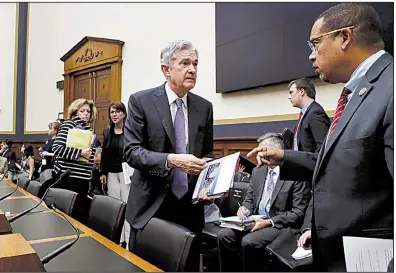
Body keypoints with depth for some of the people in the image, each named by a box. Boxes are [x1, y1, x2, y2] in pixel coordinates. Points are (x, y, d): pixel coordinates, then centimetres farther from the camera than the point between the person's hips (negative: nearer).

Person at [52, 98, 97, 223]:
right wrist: (80, 153, -21)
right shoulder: (69, 124, -5)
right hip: (67, 177, -7)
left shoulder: (89, 130, 14)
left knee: (81, 215, 10)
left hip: (83, 179, 7)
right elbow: (56, 147, -17)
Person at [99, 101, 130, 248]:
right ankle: (118, 240, 20)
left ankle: (129, 241, 5)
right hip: (112, 173, 6)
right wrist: (103, 172, 11)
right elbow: (104, 154, 15)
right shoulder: (107, 132, 11)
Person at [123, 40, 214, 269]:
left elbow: (207, 153, 11)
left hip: (191, 206, 3)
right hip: (152, 204, -3)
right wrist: (171, 160, -26)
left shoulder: (205, 107, 5)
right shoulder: (141, 101, -6)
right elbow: (131, 151, -12)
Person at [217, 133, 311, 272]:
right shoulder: (257, 171, 12)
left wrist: (269, 222, -20)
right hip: (255, 221, 6)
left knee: (249, 241, -31)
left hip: (280, 225, -6)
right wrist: (245, 208, -6)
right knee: (224, 235, -19)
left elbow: (298, 212, -12)